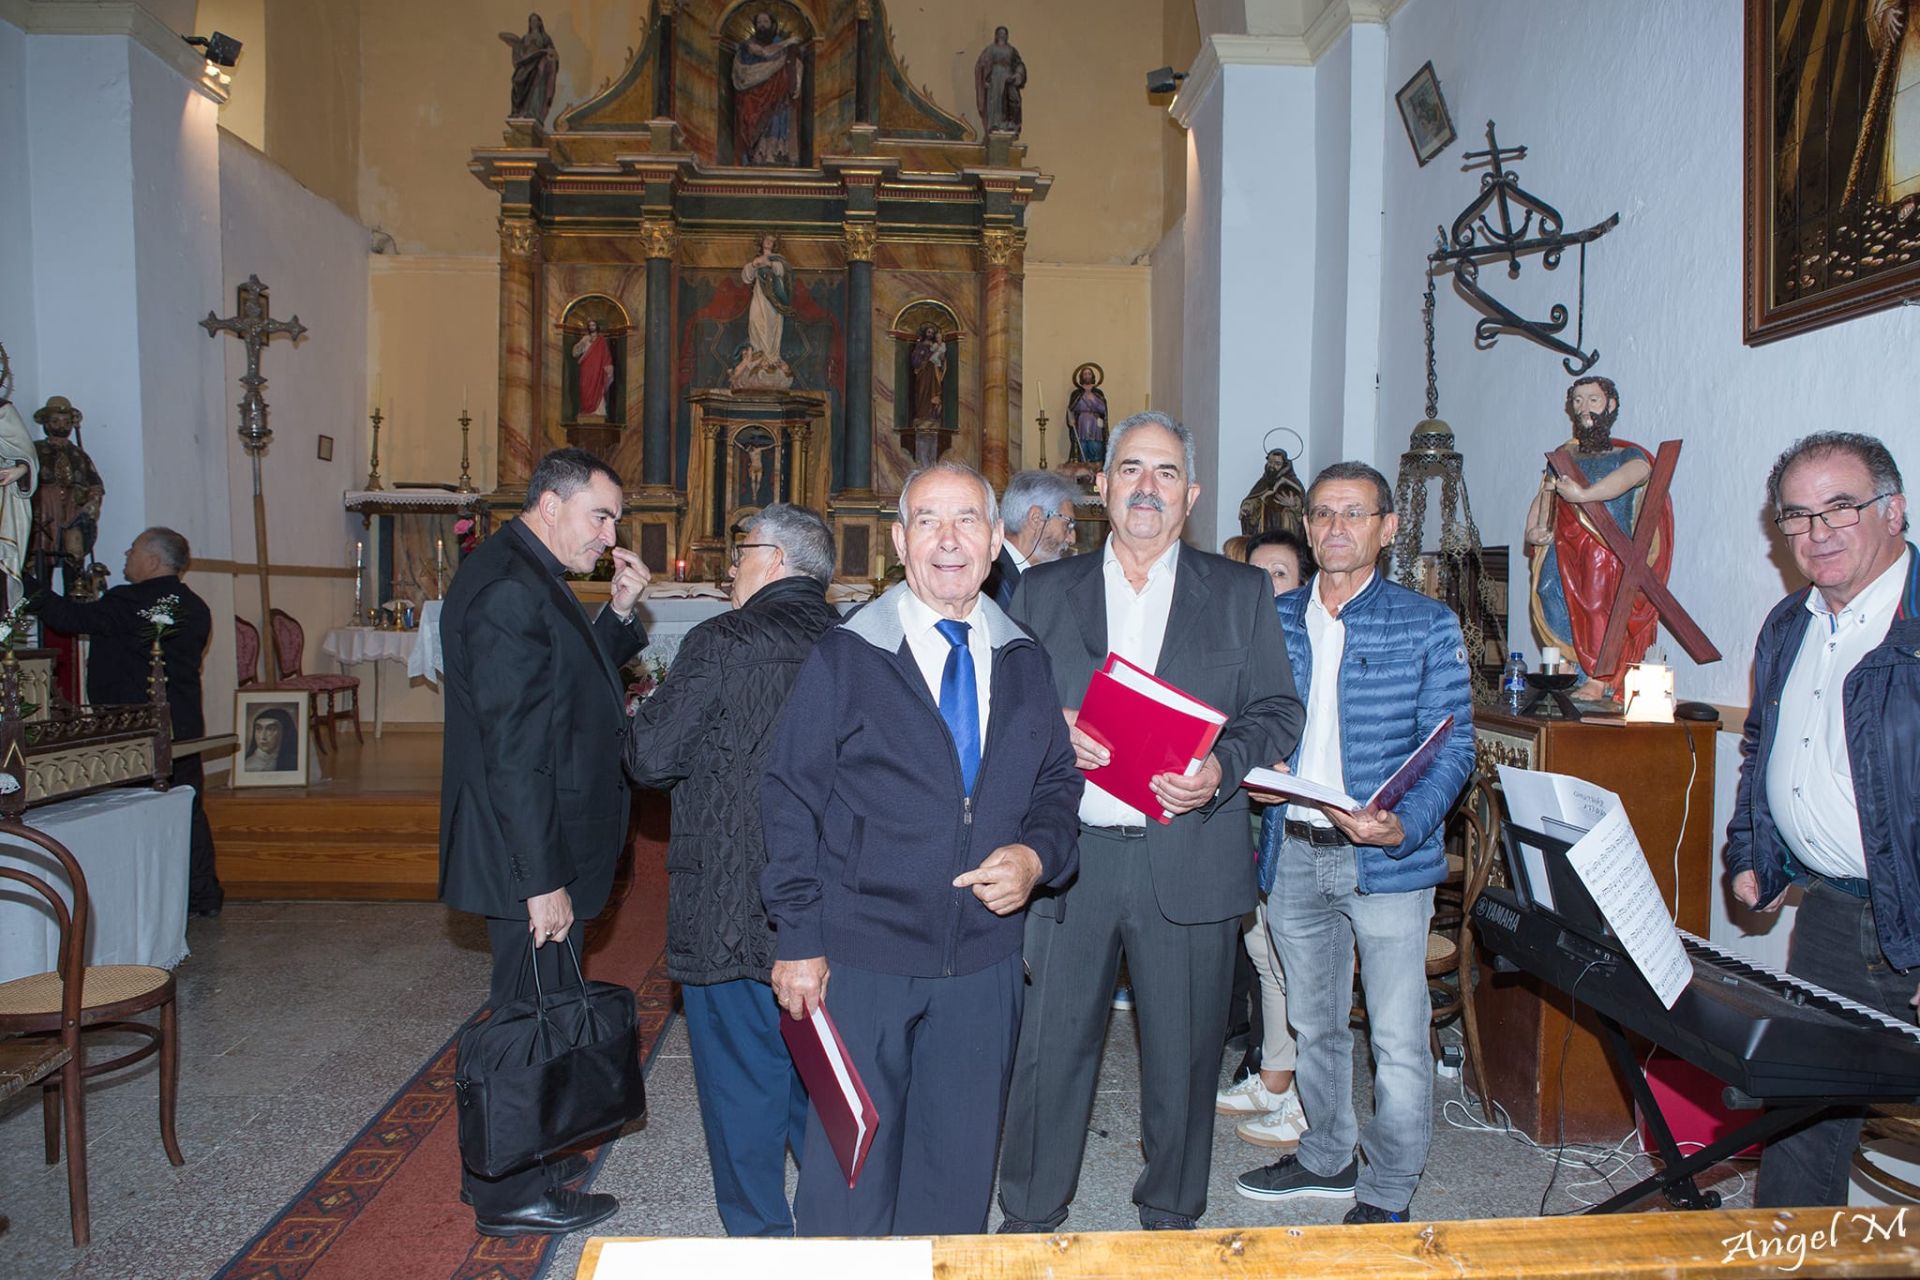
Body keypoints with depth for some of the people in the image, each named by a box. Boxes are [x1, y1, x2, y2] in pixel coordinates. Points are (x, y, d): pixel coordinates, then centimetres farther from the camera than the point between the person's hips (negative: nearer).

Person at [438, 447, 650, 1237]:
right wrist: (542, 879, -23)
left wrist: (622, 611, 3)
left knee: (534, 1011, 21)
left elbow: (569, 688, 15)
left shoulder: (530, 579, 11)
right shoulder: (509, 590, -21)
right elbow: (513, 750, -25)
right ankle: (512, 1194, 21)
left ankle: (519, 1157, 38)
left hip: (543, 850, 10)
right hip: (528, 856, -10)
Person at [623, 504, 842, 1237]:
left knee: (742, 1075, 9)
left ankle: (759, 1235, 22)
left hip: (733, 911, -5)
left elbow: (649, 759, -13)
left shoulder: (722, 644, -15)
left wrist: (645, 716, 9)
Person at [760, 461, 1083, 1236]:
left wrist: (1037, 855, -9)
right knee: (850, 1172, 9)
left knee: (959, 1170, 16)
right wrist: (797, 938, -8)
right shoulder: (845, 656, -5)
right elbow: (790, 799, -4)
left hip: (984, 965, 4)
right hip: (861, 961, -3)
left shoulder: (1024, 662, 6)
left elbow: (1059, 781, 13)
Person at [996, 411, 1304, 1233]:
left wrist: (1221, 769, -13)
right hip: (1071, 857, 1)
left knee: (1184, 1054, 11)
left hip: (1192, 861, 0)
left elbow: (1278, 711, 5)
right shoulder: (1042, 592, 9)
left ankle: (1171, 1214, 33)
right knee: (1050, 1045, 7)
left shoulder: (1240, 594, 7)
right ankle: (1029, 1218, 26)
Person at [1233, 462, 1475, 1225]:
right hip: (1293, 853, 4)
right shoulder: (1273, 620, 7)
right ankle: (1326, 1157, 38)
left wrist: (1405, 825, -21)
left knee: (1397, 1040, 2)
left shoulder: (1427, 625, -2)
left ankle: (1386, 1194, 22)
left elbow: (1452, 748, -6)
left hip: (1387, 859, -3)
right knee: (1313, 1024, 19)